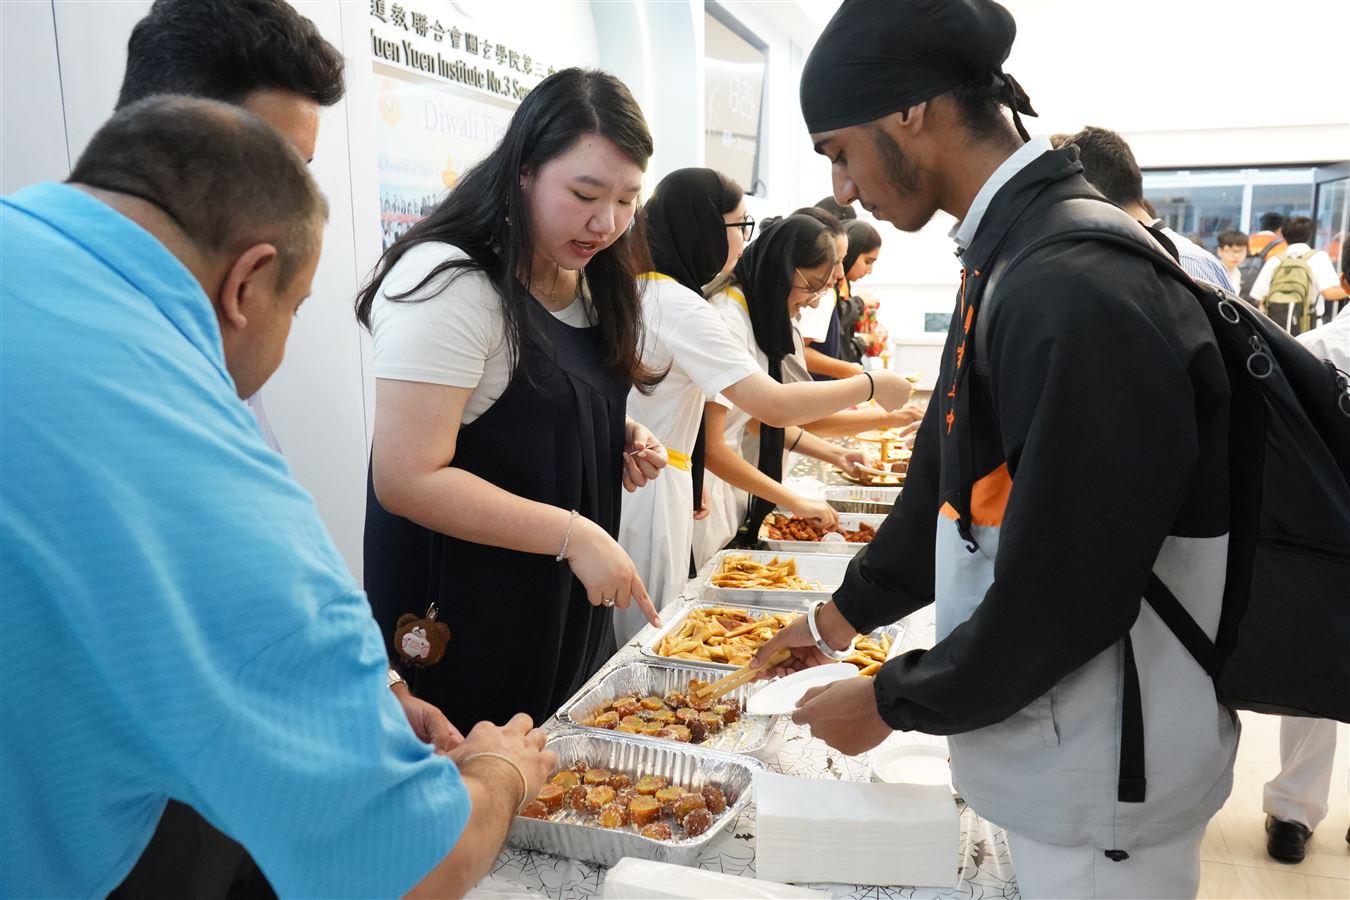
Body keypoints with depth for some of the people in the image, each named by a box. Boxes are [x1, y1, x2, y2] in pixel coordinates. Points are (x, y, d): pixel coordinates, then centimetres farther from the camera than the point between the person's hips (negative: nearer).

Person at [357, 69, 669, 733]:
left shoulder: (590, 283, 6)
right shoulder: (450, 282, -20)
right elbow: (409, 479, -24)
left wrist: (621, 440, 0)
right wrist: (573, 535, -25)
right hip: (460, 626, -8)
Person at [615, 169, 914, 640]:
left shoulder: (634, 288, 10)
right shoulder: (679, 305, -18)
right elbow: (774, 405, -25)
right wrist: (871, 385, -12)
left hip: (624, 477, 9)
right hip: (650, 491, -9)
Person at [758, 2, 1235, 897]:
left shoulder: (1079, 293, -28)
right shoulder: (1013, 257, 4)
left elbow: (1063, 593, -27)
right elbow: (953, 479, 12)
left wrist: (891, 701, -13)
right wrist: (850, 610, 16)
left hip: (1102, 773, -8)